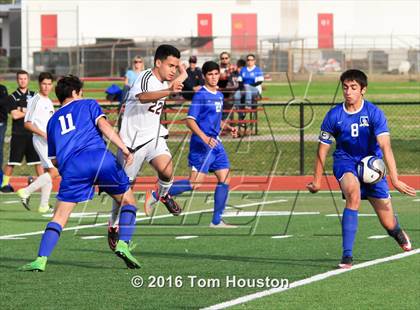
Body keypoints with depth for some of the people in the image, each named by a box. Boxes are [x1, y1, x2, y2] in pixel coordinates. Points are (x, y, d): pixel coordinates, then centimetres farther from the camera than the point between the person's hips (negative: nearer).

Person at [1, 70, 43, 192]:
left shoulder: (34, 96, 12)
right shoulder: (13, 97, 2)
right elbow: (15, 115, -10)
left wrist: (22, 111, -9)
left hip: (33, 133, 3)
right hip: (18, 135, -3)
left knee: (38, 159, 1)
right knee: (12, 161, -2)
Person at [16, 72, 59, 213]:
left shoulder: (49, 102, 16)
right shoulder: (35, 101, -11)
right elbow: (27, 124, -15)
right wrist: (44, 134, -21)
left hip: (50, 141, 9)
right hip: (40, 140, -9)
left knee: (49, 172, 8)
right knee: (54, 172, -16)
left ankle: (44, 205, 11)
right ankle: (26, 192, -13)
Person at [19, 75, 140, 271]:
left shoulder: (53, 121, 30)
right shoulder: (88, 105, 21)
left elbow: (53, 158, 27)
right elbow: (103, 125, 2)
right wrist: (124, 148, -5)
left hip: (70, 167, 2)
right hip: (100, 158, -2)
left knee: (60, 216, 4)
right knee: (128, 201, 14)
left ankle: (41, 259, -10)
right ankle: (123, 244, -5)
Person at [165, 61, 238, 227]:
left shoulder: (219, 96, 15)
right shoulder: (200, 95, -10)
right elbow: (190, 120, -16)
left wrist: (229, 128, 10)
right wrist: (205, 138, -26)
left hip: (216, 144, 8)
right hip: (201, 145, -8)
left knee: (225, 180, 2)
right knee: (195, 183, -14)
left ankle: (217, 221, 8)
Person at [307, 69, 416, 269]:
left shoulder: (374, 113, -17)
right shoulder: (334, 115, -11)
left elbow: (385, 146, -26)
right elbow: (323, 148, 1)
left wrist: (395, 180, -34)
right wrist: (317, 180, 5)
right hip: (345, 161, 0)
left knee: (388, 224, 3)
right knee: (353, 194, -35)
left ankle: (398, 232, 45)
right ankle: (347, 256, -33)